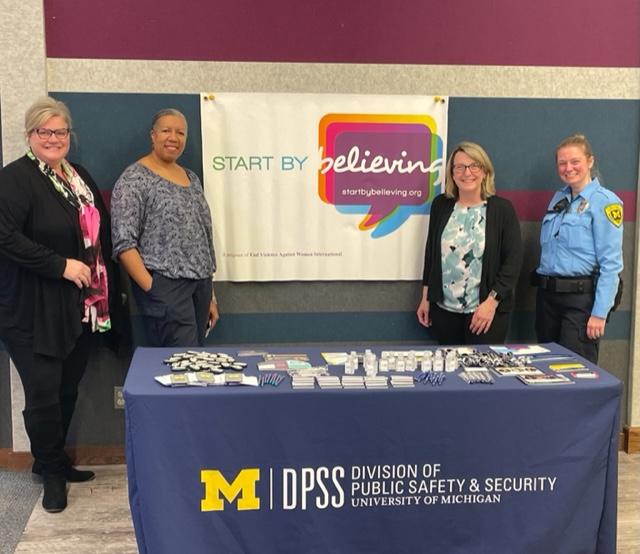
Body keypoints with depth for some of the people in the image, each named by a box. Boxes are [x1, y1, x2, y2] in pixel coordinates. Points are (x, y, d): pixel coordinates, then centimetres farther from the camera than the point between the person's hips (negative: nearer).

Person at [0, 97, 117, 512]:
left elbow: (101, 234, 21)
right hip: (34, 311, -7)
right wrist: (61, 266, -21)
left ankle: (54, 461, 31)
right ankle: (52, 471, 17)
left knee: (68, 390, 14)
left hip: (81, 309, 7)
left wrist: (106, 287, 12)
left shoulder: (80, 177, 14)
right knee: (43, 392, -1)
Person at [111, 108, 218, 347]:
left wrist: (210, 294, 17)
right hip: (165, 285, -7)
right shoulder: (135, 179, -5)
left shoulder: (191, 178, 16)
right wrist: (150, 287, -16)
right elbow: (123, 243, -12)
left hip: (200, 283, 7)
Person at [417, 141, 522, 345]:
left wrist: (492, 302, -14)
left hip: (486, 310, -3)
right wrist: (426, 297, 12)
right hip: (443, 309, 3)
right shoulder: (440, 205, 5)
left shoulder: (502, 208, -5)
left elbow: (513, 260, -7)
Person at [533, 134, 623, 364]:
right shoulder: (558, 198, 11)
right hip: (547, 295, 7)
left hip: (582, 296, -7)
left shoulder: (604, 202, -10)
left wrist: (600, 313, -18)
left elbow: (611, 264, -15)